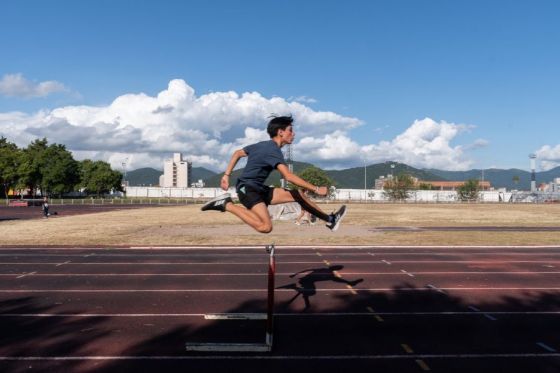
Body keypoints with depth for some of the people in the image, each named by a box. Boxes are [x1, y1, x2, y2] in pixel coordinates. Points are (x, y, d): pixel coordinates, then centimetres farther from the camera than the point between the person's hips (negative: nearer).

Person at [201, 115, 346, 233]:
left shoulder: (263, 145, 13)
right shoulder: (273, 150, -17)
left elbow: (237, 153, 20)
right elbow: (288, 176, -28)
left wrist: (226, 175, 17)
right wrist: (316, 189, -24)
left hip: (259, 189, 10)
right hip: (247, 189, -10)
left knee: (297, 195, 6)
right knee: (265, 227, -30)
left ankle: (330, 220, 10)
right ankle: (226, 204, -15)